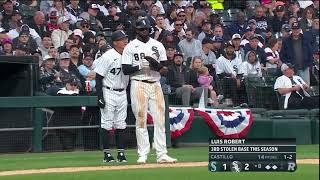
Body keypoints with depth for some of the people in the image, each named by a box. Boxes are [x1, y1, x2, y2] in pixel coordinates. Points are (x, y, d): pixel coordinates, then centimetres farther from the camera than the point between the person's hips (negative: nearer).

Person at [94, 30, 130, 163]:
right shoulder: (108, 57, -12)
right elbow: (98, 77, -12)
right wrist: (100, 97, -17)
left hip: (122, 93, 6)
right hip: (108, 93, -6)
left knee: (121, 124, 7)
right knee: (107, 124, -3)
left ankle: (121, 153, 10)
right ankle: (107, 154, 2)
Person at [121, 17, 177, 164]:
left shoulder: (158, 45, 12)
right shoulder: (130, 47, 3)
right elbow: (125, 70, -3)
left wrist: (155, 64, -12)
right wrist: (141, 66, -15)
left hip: (155, 85, 3)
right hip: (138, 84, -3)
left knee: (160, 120, -3)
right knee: (141, 120, -3)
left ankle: (161, 154, -3)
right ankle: (143, 155, 1)